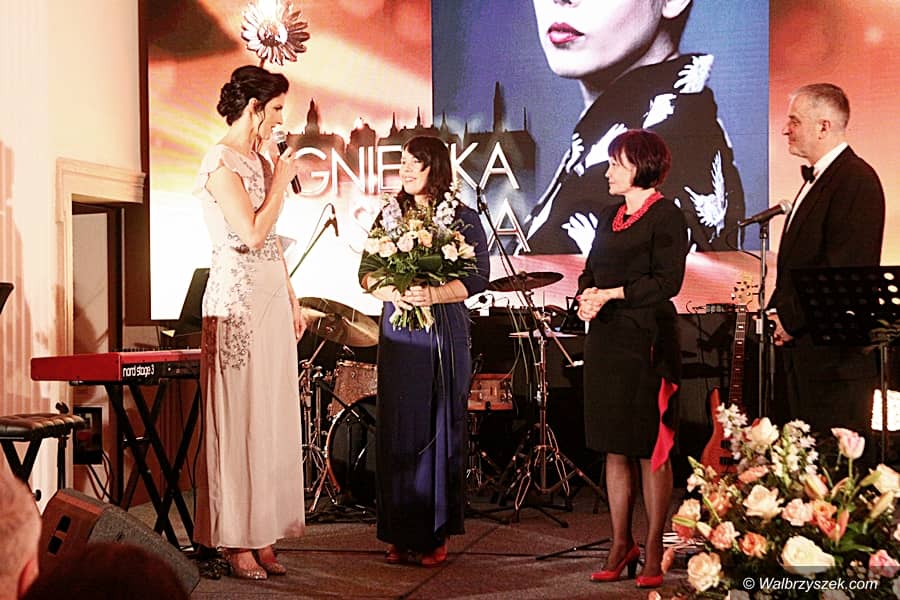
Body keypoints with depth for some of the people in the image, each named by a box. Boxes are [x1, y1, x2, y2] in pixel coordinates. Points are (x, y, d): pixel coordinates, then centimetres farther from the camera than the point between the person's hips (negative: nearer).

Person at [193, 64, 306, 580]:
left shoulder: (259, 160, 16)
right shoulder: (222, 161, -10)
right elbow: (252, 233, -19)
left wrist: (293, 301, 16)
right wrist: (282, 180, -8)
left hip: (272, 297, 9)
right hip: (238, 300, -9)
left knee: (273, 416, 8)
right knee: (239, 418, -4)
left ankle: (263, 536, 14)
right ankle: (236, 541, 3)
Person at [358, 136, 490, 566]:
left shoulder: (463, 218, 2)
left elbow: (479, 277, -6)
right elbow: (366, 271, 10)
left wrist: (434, 294, -20)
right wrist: (386, 290, -12)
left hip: (444, 334, -3)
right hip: (398, 334, 3)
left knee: (440, 430, -1)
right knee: (397, 430, 1)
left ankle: (438, 535, 6)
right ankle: (401, 534, 8)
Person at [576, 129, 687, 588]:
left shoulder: (665, 216, -7)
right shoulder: (609, 217, 17)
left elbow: (668, 281, -14)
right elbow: (591, 270, 17)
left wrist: (611, 294, -16)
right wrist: (586, 297, -4)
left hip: (646, 341, -7)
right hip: (606, 340, 7)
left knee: (651, 449, -1)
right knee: (614, 449, 9)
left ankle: (654, 551, 7)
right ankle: (621, 545, 17)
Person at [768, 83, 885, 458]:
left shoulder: (856, 179, -15)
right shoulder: (818, 179, 18)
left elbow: (844, 266, -22)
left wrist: (792, 318, -15)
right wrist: (779, 311, 8)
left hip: (835, 353, -10)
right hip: (803, 348, 10)